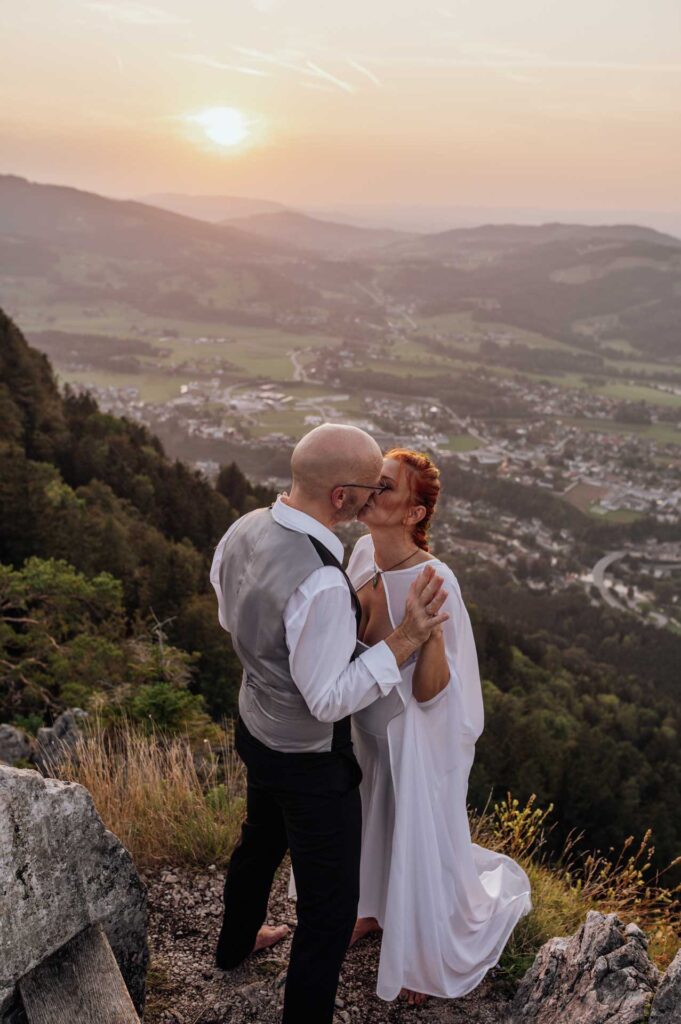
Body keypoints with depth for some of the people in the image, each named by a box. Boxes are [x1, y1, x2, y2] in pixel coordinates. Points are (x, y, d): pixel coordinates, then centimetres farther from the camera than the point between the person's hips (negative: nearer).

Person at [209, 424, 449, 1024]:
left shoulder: (243, 530, -12)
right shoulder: (321, 584, -38)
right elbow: (329, 700, -29)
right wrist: (404, 641, -30)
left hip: (255, 726, 9)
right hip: (311, 762, -9)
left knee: (260, 840, 35)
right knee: (331, 905, 11)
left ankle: (236, 942, 63)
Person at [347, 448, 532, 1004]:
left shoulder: (433, 583, -33)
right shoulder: (365, 551, -12)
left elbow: (428, 692, -29)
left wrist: (431, 630, -43)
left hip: (417, 736, -6)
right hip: (370, 725, 7)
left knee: (420, 839, 17)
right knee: (378, 823, 29)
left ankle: (429, 954, 46)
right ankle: (379, 908, 59)